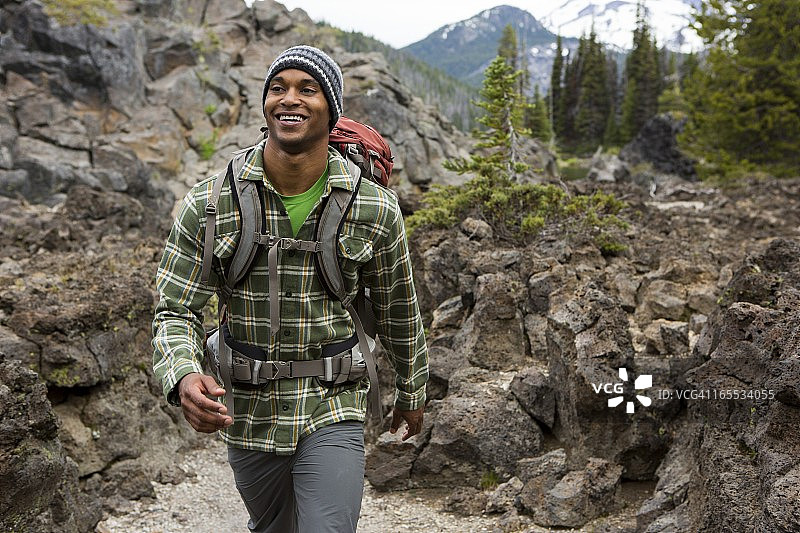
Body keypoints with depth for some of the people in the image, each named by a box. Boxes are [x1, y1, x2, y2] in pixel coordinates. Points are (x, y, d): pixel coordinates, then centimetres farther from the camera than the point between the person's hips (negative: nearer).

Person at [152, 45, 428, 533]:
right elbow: (176, 312, -10)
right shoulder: (209, 203, -12)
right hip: (247, 413, 2)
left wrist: (412, 392, 14)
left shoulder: (375, 209, -12)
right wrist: (184, 378, -31)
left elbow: (398, 310, 2)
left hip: (333, 411, -2)